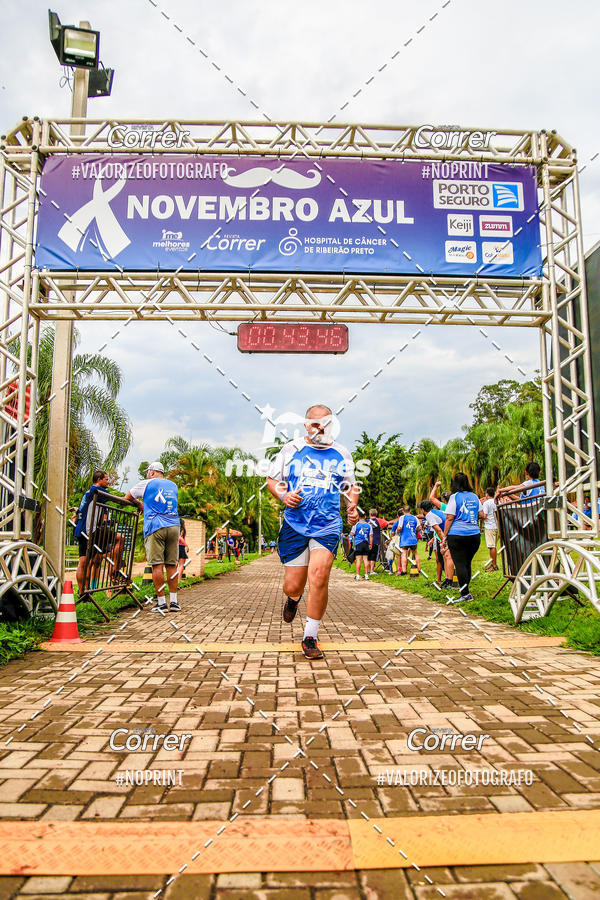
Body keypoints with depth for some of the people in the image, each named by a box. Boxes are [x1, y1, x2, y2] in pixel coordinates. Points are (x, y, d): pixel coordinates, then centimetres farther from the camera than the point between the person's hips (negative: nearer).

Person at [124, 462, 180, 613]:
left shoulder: (146, 484, 7)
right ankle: (173, 602, 6)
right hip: (174, 526, 4)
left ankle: (161, 603, -5)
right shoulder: (173, 486, 21)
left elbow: (127, 498, 17)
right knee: (171, 565, 6)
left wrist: (137, 504, 35)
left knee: (157, 565, -4)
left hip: (155, 527, -4)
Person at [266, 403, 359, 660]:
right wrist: (283, 496, -9)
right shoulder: (291, 450, 5)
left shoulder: (341, 454, 10)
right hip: (294, 526, 0)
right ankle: (293, 599, 43)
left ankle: (310, 637, 3)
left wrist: (352, 508, 2)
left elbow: (351, 486, 21)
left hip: (328, 527, 0)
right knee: (293, 585, 2)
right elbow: (271, 480, 12)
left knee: (319, 579, -15)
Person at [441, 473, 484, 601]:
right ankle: (464, 588, 18)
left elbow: (449, 518, -7)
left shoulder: (455, 497, -5)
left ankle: (465, 594, -4)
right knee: (467, 563, 14)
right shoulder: (474, 496, 10)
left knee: (460, 564, -1)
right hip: (475, 534, 5)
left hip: (457, 534, -5)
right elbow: (481, 515, 15)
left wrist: (444, 536, -4)